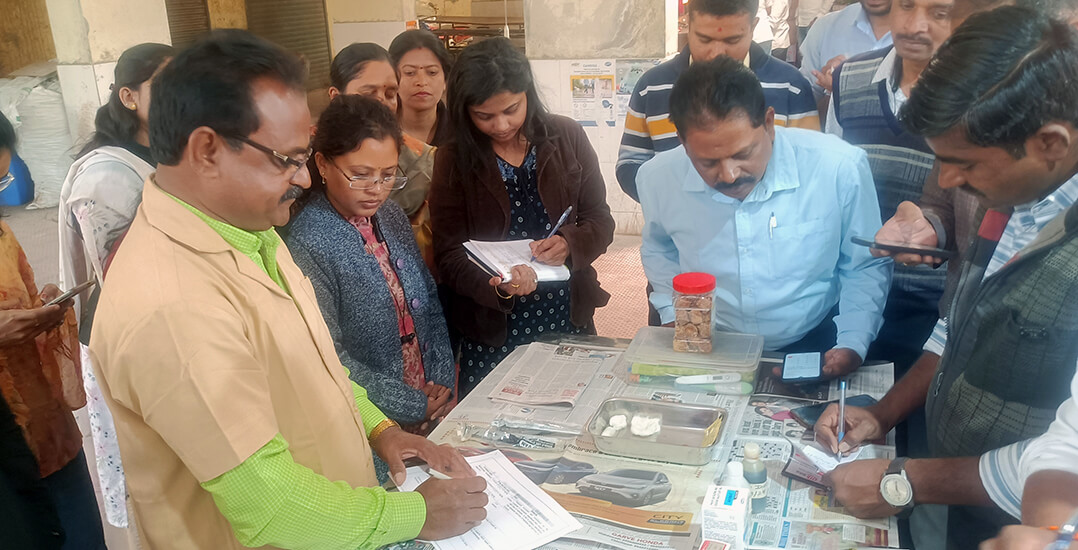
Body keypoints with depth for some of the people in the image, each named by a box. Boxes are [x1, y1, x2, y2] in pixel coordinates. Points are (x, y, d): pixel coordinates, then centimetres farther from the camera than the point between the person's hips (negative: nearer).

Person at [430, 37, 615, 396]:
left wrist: (569, 245, -19)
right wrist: (496, 286, -24)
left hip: (568, 323, 2)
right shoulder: (454, 161, -3)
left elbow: (600, 222, 3)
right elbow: (449, 255, -5)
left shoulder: (567, 138, 0)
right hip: (491, 335, -1)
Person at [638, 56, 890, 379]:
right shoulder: (657, 179, -12)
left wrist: (852, 346, -12)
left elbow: (866, 267, 0)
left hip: (811, 347, 0)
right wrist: (674, 317, 1)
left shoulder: (841, 168, -18)